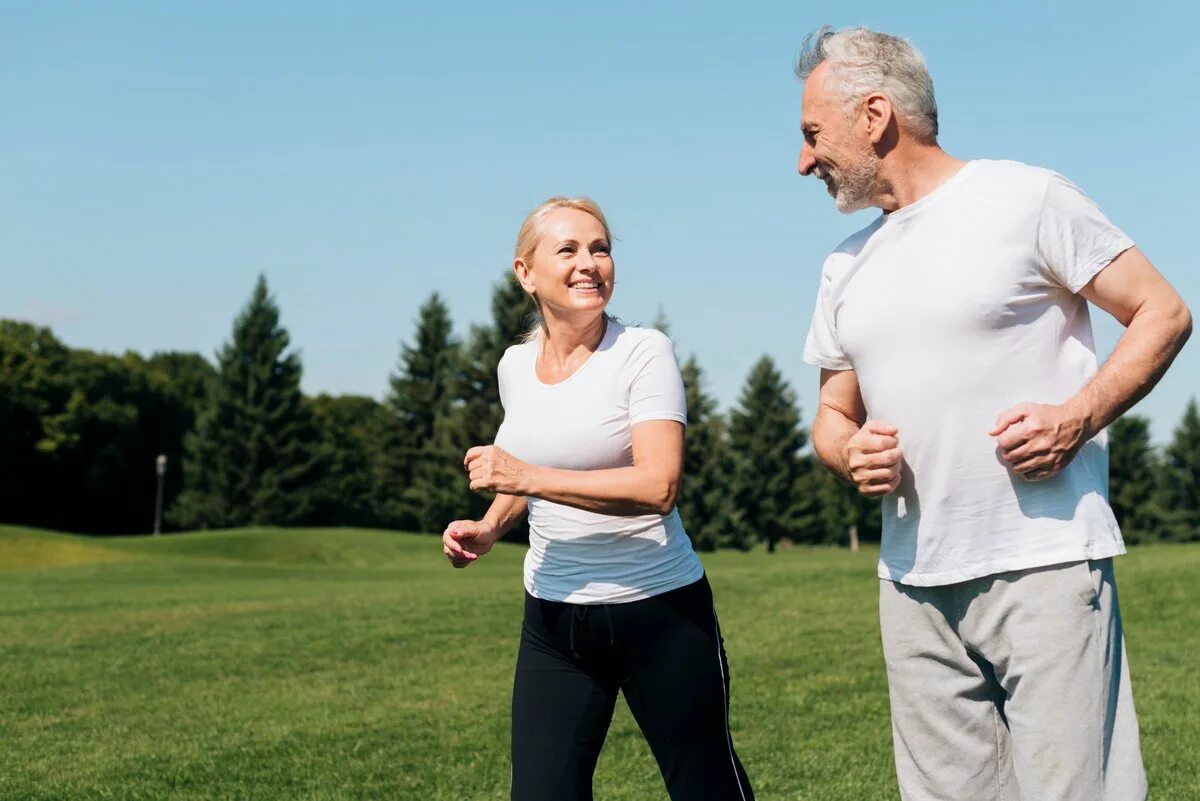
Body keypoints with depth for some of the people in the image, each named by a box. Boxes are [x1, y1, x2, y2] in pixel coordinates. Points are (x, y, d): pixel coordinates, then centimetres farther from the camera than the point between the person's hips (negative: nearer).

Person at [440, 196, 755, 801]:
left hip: (659, 609, -4)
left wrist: (530, 478, -25)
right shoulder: (516, 366, 6)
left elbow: (658, 486, -24)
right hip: (553, 615, 5)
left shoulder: (642, 353, -12)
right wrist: (489, 528, 6)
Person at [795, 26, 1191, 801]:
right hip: (914, 583, 6)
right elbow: (834, 415, 23)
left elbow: (1163, 313, 0)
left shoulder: (1026, 198, -1)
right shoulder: (846, 268, 17)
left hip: (1044, 564, -6)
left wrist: (1078, 417, -15)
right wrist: (851, 453, -1)